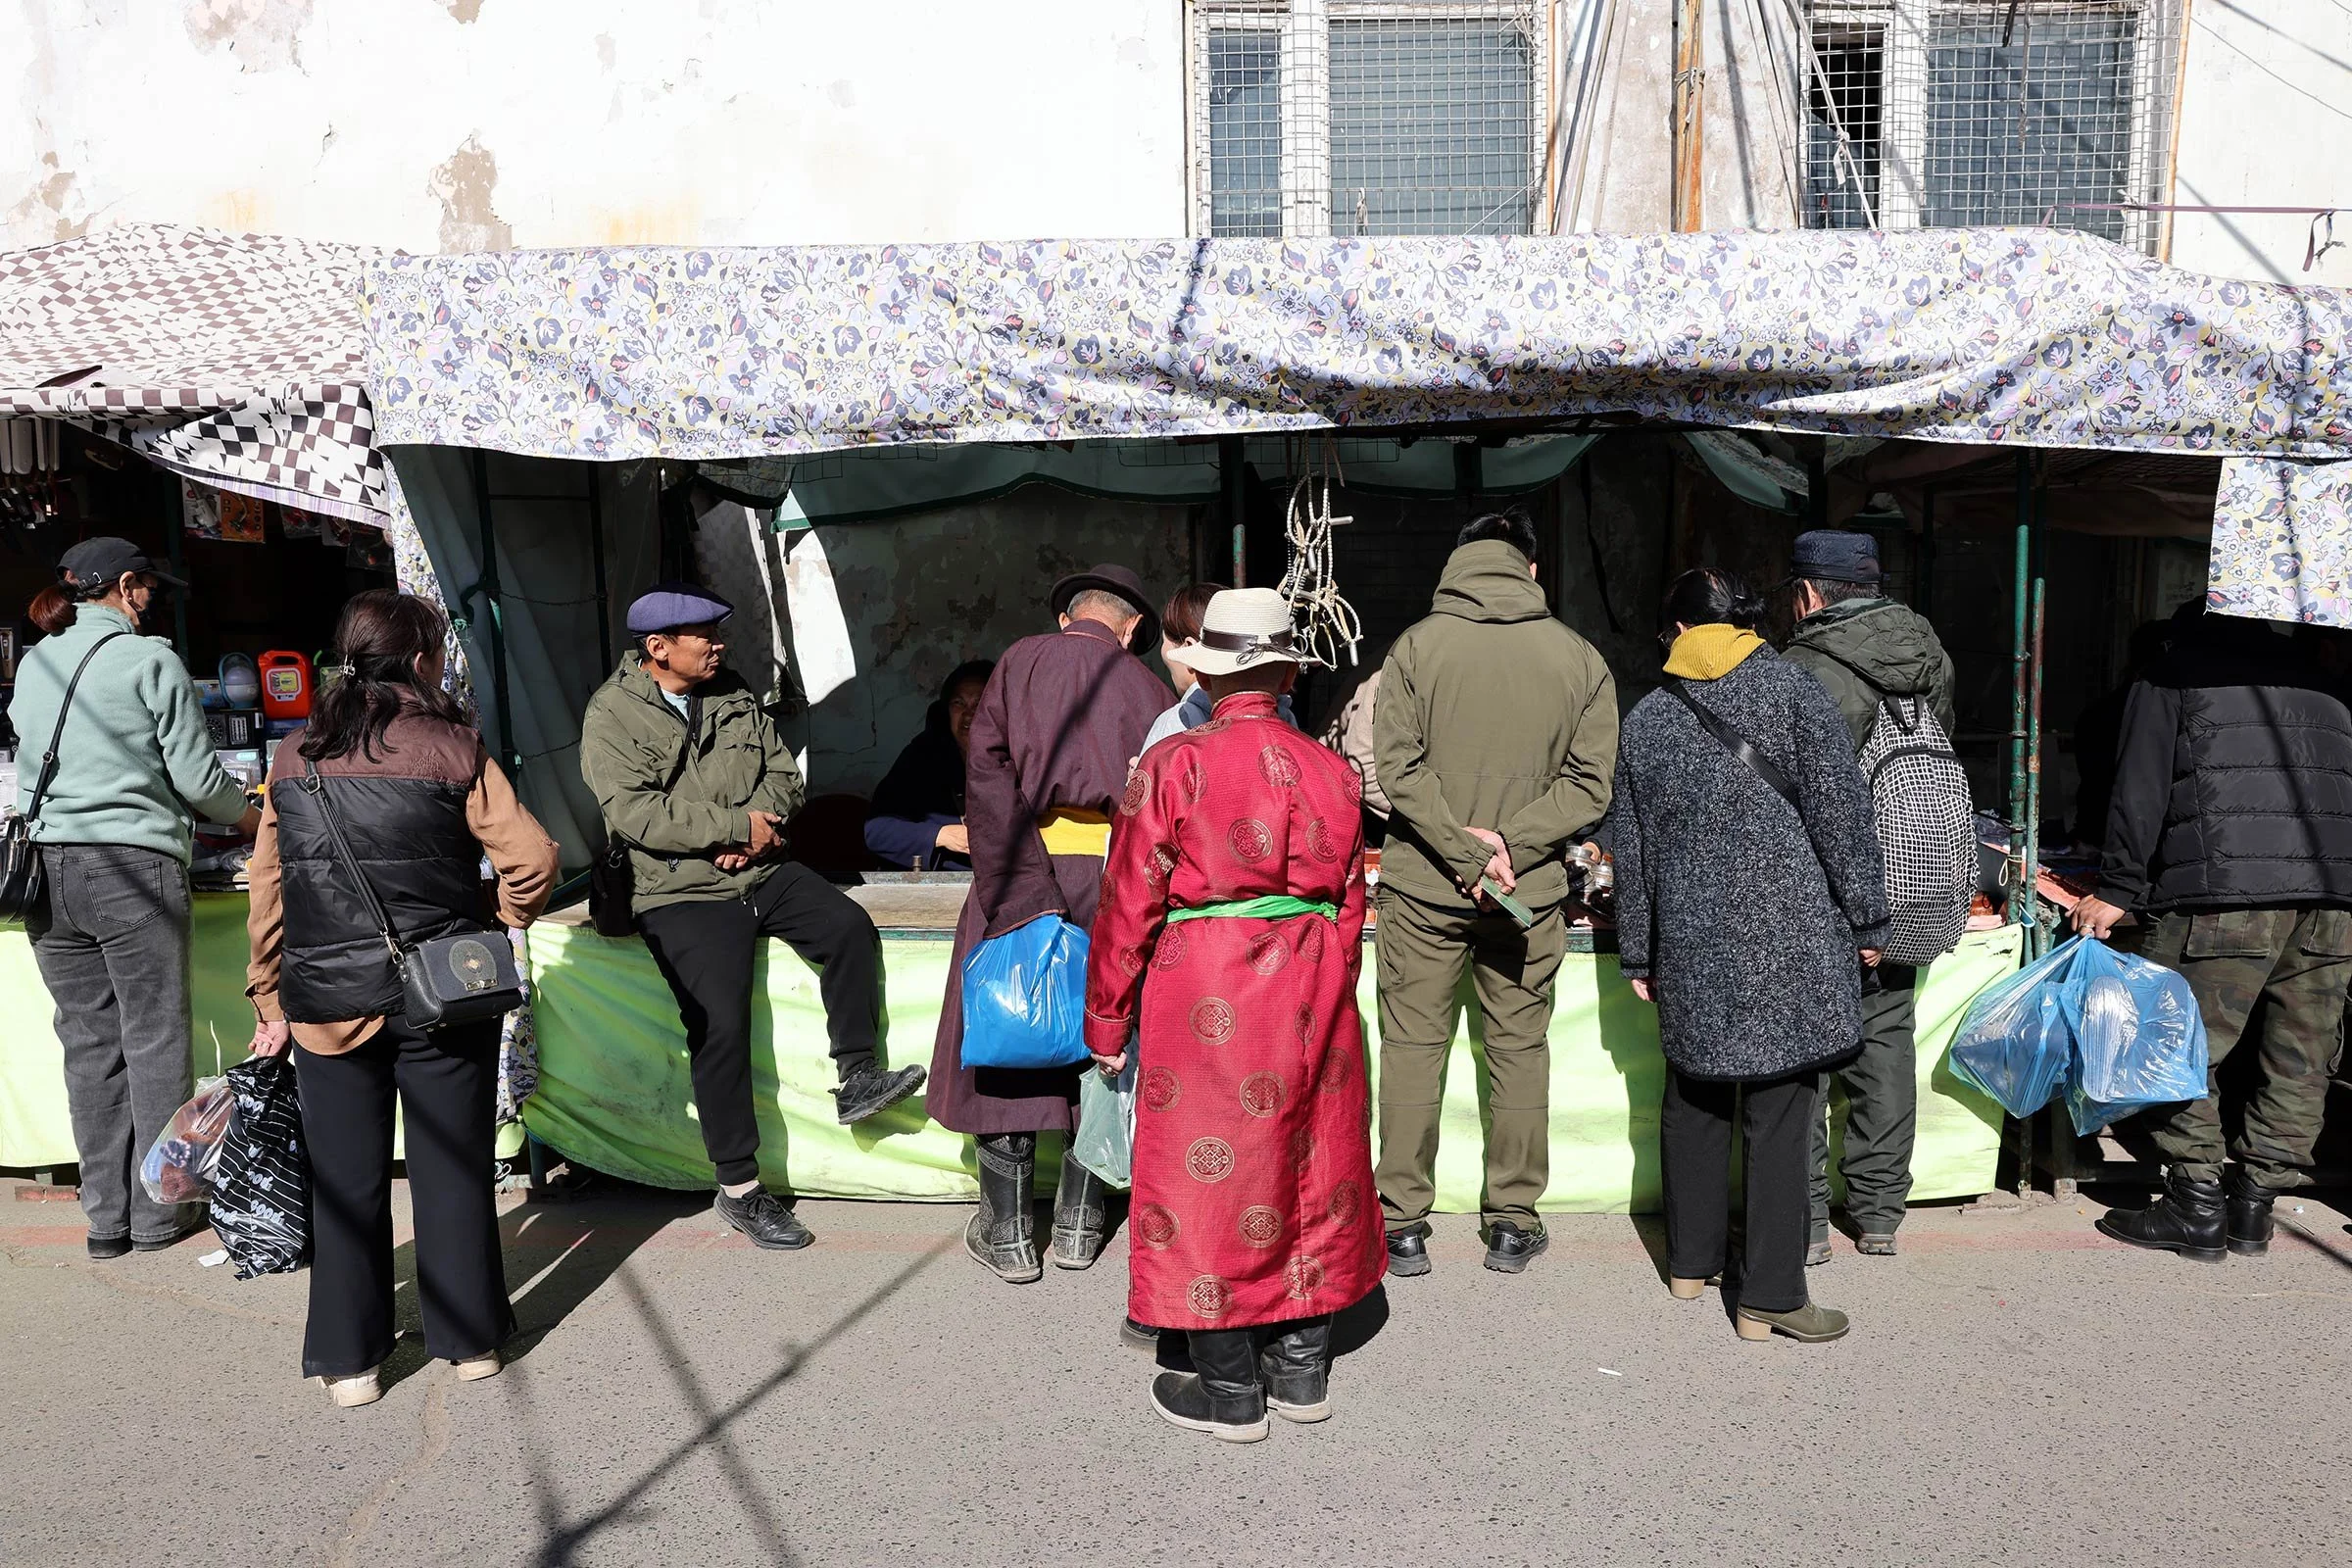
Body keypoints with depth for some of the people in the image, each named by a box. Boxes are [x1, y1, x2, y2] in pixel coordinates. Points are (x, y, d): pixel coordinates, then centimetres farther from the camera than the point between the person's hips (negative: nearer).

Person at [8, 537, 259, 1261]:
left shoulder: (32, 665, 12)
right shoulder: (149, 660, -6)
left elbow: (31, 770, 20)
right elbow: (196, 775, -7)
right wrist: (250, 816, 14)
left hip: (47, 867, 6)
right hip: (131, 870, -5)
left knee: (88, 1043, 9)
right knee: (155, 1040, 3)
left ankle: (105, 1217, 13)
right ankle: (160, 1212, 9)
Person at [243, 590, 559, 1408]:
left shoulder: (293, 759, 4)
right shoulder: (452, 747, -8)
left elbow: (268, 891, 7)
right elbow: (531, 858, -13)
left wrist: (271, 1002, 14)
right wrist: (498, 928, 7)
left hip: (328, 1004, 3)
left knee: (346, 1181, 11)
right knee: (453, 1168, 9)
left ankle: (348, 1359, 19)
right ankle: (470, 1339, 20)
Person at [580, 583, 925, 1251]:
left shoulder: (733, 695, 11)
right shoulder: (612, 716, -7)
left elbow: (783, 774, 11)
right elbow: (634, 812, -19)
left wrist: (756, 831, -10)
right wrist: (738, 824, -18)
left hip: (763, 871, 6)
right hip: (684, 894, -6)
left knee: (849, 926, -17)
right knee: (721, 1025, -16)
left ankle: (856, 1080, -4)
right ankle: (739, 1188, -4)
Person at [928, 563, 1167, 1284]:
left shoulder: (1022, 661, 6)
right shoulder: (1147, 688, 12)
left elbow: (989, 776, -9)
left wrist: (1024, 898, -13)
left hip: (1025, 868, -2)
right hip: (1119, 874, 2)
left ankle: (1007, 1234, 14)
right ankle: (1078, 1223, 22)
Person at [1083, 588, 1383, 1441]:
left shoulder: (1173, 765, -10)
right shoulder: (1330, 770, 3)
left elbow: (1129, 904, -7)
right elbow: (1349, 904, 10)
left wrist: (1106, 1018, 3)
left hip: (1203, 1002, -4)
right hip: (1309, 1000, 5)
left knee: (1212, 1175, 6)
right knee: (1305, 1166, 15)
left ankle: (1229, 1389, 17)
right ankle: (1301, 1370, 27)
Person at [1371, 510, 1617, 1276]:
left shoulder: (1417, 644, -5)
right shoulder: (1579, 657, 0)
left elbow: (1399, 767, -11)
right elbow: (1590, 782, -3)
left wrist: (1465, 851, -12)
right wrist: (1506, 842, -9)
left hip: (1422, 884, -1)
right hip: (1530, 890, 2)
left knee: (1412, 1048, 7)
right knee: (1519, 1049, 13)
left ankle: (1402, 1225, 13)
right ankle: (1513, 1223, 21)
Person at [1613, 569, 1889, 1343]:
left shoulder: (1644, 721, 7)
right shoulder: (1793, 691, -4)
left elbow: (1632, 853, 12)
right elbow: (1841, 815, -6)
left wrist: (1638, 955, 20)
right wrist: (1866, 918, 3)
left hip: (1691, 950, 4)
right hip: (1789, 941, -4)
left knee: (1693, 1102, 17)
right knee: (1780, 1114, 0)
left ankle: (1691, 1258, 29)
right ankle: (1770, 1297, 5)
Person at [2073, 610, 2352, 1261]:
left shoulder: (2172, 676, 12)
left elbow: (2141, 791, 2)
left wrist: (2119, 891, 3)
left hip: (2226, 889, -5)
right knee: (2299, 1058, 11)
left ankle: (2196, 1209, 4)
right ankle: (2254, 1205, 17)